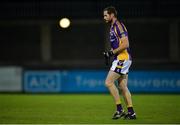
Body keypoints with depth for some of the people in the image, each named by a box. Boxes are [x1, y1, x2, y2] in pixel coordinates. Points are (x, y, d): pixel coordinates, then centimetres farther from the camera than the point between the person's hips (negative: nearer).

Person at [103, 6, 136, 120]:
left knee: (109, 82, -11)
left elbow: (125, 44, -21)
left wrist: (112, 52, -17)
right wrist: (109, 53, 11)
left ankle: (120, 109, -9)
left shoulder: (118, 26, -13)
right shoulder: (113, 27, 18)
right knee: (122, 87, 8)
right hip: (121, 59, 10)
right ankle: (131, 113, 8)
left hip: (122, 59, -10)